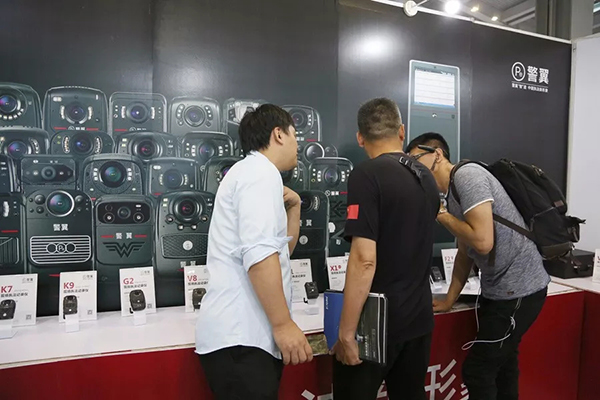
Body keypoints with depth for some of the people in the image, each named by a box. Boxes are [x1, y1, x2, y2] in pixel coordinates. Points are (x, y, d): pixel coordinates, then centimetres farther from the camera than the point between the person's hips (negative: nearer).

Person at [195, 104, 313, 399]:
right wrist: (284, 324, -20)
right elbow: (259, 254, -24)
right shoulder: (261, 171, -11)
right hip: (239, 336, -10)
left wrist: (293, 205, 18)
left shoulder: (250, 172, 22)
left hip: (241, 332, 10)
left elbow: (281, 250, 27)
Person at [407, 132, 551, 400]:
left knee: (477, 371, -2)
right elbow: (465, 253, 15)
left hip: (518, 290, -10)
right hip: (500, 289, 10)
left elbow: (482, 242, -27)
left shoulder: (467, 175, -18)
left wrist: (440, 214, -14)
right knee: (501, 363, 22)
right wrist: (448, 300, 14)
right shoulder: (453, 194, 11)